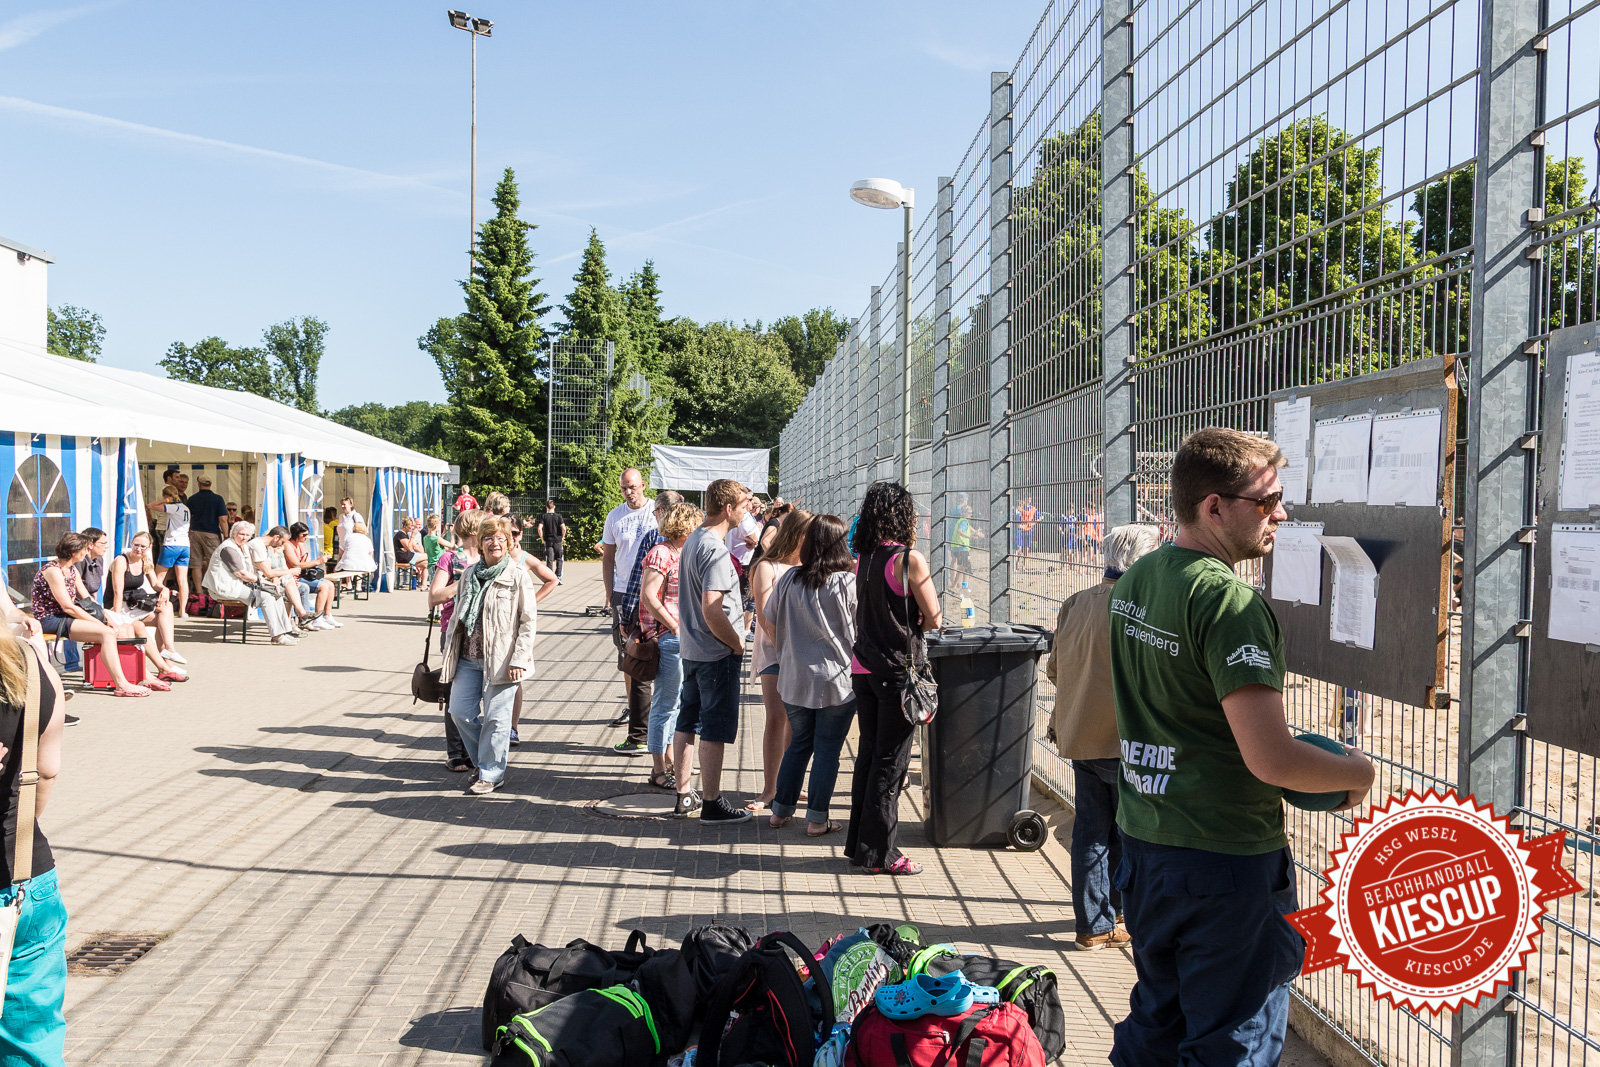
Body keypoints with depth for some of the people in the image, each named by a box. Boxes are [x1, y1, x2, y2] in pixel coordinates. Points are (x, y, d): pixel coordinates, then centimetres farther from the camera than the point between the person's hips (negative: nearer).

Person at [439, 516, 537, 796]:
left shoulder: (518, 576, -4)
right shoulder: (469, 575, 13)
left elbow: (527, 623, -6)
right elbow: (457, 616, 20)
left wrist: (518, 659, -13)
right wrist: (449, 655, 16)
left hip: (500, 659, -6)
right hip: (468, 658, 6)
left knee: (495, 717, -1)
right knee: (460, 712, 5)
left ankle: (491, 774, 12)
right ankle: (486, 761, 25)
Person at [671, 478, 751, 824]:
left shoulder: (693, 540, 9)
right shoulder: (715, 550, -21)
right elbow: (711, 611, -27)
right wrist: (737, 643, -15)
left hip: (691, 648, 9)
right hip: (717, 653, -9)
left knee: (687, 722, 14)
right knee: (715, 730, 0)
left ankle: (684, 795, 24)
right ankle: (712, 803, 8)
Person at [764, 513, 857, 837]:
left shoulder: (789, 579, 0)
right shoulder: (848, 583, -13)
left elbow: (768, 622, 8)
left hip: (793, 679, 4)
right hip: (837, 681, -4)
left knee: (798, 744, 19)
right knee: (827, 750, 6)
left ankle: (781, 810, 25)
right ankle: (817, 819, 11)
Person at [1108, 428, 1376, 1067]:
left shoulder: (1136, 579, 6)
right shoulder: (1229, 601, -22)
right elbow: (1270, 760, -27)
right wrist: (1358, 772, -9)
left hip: (1143, 840, 8)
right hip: (1225, 857, -8)